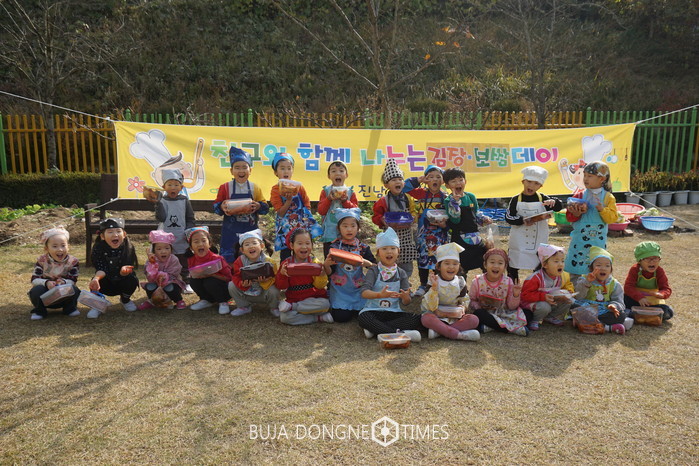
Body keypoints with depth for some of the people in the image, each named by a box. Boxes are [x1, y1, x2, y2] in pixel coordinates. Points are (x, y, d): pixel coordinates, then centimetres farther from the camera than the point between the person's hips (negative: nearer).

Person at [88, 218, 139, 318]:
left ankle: (125, 300, 8)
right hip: (106, 285, -1)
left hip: (122, 283, 1)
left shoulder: (128, 248, -21)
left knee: (132, 280, -28)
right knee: (95, 282, -30)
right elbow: (101, 269, -26)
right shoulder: (98, 249, -19)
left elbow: (129, 269, -23)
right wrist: (96, 278, -49)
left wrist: (124, 270, -49)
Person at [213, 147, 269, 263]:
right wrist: (222, 206, -15)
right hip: (230, 231, -1)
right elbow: (216, 206, 6)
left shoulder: (255, 188, 5)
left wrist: (258, 206, -14)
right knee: (228, 260, 0)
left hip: (250, 230, 1)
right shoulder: (225, 187, 2)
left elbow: (265, 207, 6)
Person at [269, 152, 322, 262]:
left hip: (303, 224, 2)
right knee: (285, 256, 4)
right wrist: (289, 200, -20)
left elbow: (307, 206, 9)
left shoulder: (299, 186, 4)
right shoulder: (275, 189, -3)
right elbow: (280, 213, -9)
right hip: (285, 227, -1)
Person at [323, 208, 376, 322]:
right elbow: (329, 273, -4)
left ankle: (354, 307, 22)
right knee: (341, 317, -16)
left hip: (358, 289, 2)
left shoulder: (363, 248, 2)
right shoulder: (334, 247, -3)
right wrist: (326, 265, -28)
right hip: (339, 289, -2)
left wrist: (366, 263, -23)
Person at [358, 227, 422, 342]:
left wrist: (405, 297, -24)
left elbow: (406, 302, 2)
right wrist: (380, 295, -37)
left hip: (394, 312, 3)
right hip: (373, 310, -3)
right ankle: (398, 333, -29)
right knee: (363, 318, -36)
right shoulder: (373, 271, -1)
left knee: (417, 319, -22)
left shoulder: (401, 273, 8)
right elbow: (364, 292, -18)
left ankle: (376, 329, -22)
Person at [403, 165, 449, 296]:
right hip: (423, 234, 2)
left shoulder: (445, 197, -4)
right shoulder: (422, 194, 2)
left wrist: (445, 224, -20)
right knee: (422, 259, 10)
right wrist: (418, 180, -10)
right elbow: (405, 187, -1)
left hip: (440, 234, -2)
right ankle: (423, 285, 25)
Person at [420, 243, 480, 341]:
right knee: (426, 319, -35)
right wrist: (434, 287, -29)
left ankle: (440, 331, -28)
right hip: (436, 316, -3)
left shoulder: (460, 282, 2)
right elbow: (432, 307, -17)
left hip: (454, 317, 4)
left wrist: (460, 310, -12)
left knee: (474, 319, -22)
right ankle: (459, 335, -36)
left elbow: (464, 302, 11)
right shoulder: (434, 281, -10)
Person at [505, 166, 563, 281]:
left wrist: (553, 201, -22)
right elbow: (508, 217, -7)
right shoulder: (516, 200, -3)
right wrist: (523, 221, -22)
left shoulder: (543, 198, 1)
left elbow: (559, 207, 1)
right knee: (512, 267, 6)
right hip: (519, 241, -1)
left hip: (539, 241, 1)